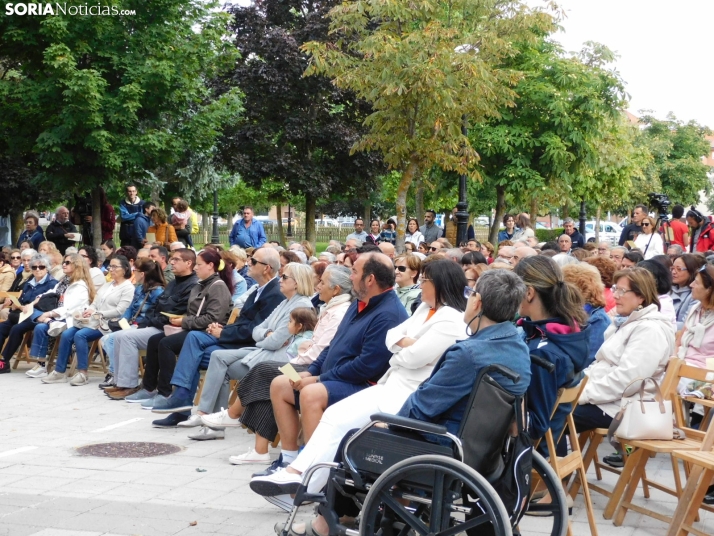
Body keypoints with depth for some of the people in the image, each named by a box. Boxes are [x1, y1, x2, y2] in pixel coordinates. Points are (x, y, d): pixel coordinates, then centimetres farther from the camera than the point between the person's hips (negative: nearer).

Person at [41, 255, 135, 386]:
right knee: (66, 334, -14)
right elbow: (94, 304, 17)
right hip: (94, 321, 8)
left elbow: (119, 311, -13)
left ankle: (82, 374, -24)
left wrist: (97, 313, -18)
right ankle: (59, 372, -9)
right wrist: (85, 312, -5)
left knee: (80, 335, -29)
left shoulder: (128, 287, -2)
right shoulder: (106, 285, 23)